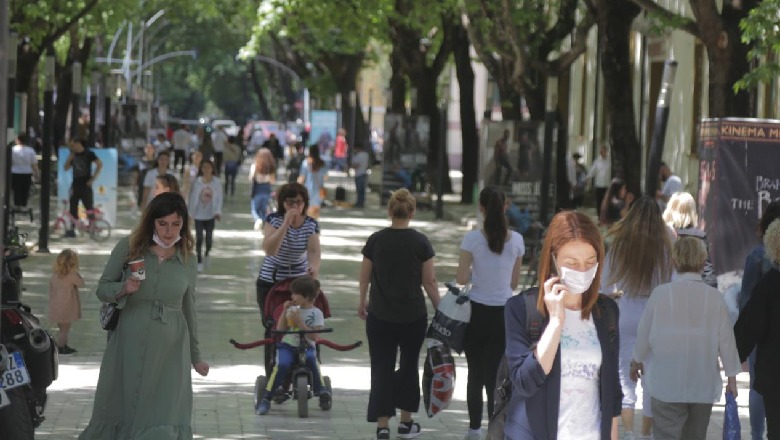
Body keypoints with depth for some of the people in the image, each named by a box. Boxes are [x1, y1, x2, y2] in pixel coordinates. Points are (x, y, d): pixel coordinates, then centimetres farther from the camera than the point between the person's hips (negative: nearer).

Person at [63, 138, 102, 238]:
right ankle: (72, 229, 9)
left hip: (85, 185, -6)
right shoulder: (73, 155, 13)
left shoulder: (88, 153, -5)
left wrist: (92, 178, -13)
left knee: (89, 208, -2)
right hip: (75, 184, 6)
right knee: (73, 208, 5)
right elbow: (66, 168, 11)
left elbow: (100, 164, -11)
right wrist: (70, 157, -3)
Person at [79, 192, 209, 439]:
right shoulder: (128, 248, -1)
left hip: (170, 349, 1)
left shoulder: (187, 260, 5)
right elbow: (102, 289, 5)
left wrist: (195, 356, 20)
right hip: (129, 344, 0)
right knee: (120, 410, 8)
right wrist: (124, 288, -17)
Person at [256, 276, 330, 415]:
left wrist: (300, 322, -15)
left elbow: (314, 337, -10)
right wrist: (284, 311, 1)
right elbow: (280, 329, 8)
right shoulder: (292, 309, 12)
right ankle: (266, 399, -24)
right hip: (287, 346, 2)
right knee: (282, 365, -29)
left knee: (311, 359, -37)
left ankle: (321, 392, -21)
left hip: (306, 347, -2)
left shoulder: (316, 313, 0)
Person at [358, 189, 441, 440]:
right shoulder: (421, 243, -8)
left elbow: (365, 277, 4)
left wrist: (362, 303, 21)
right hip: (413, 317, 0)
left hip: (380, 317, 0)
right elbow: (429, 282, -5)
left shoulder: (375, 241, -4)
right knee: (409, 367, 18)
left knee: (382, 370, 4)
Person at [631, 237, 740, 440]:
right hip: (704, 385, 2)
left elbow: (644, 332, 1)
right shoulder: (714, 297, -7)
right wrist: (732, 375, 11)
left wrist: (637, 360, 20)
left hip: (667, 384, -2)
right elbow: (726, 339, -2)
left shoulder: (661, 293, -9)